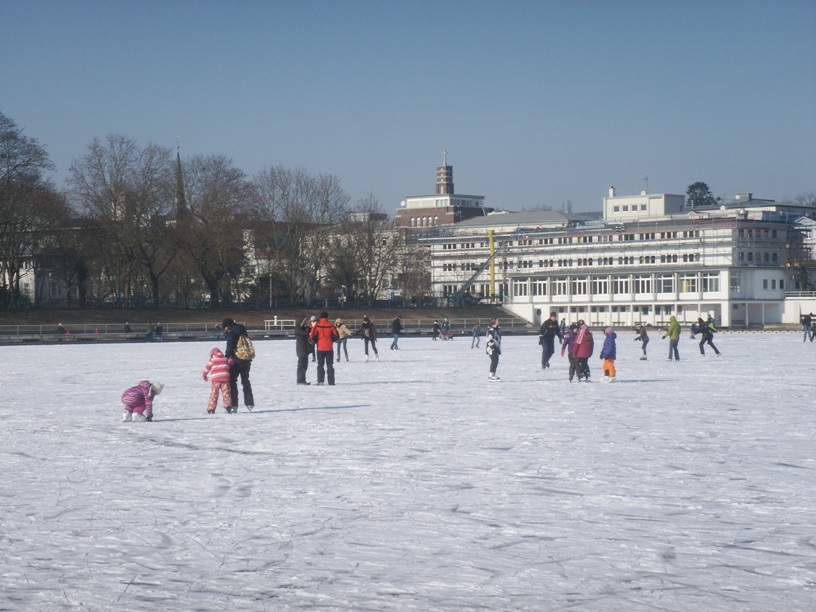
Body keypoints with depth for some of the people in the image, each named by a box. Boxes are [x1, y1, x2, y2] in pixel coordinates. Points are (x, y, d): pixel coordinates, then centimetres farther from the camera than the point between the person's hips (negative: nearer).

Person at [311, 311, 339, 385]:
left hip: (320, 348, 0)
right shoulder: (331, 326, -4)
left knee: (320, 365, 8)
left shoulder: (317, 326, -6)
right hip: (329, 348, 0)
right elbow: (336, 336, 0)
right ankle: (331, 382, 3)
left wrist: (314, 342, 12)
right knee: (330, 365, 7)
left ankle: (320, 381, -1)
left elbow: (312, 336, -9)